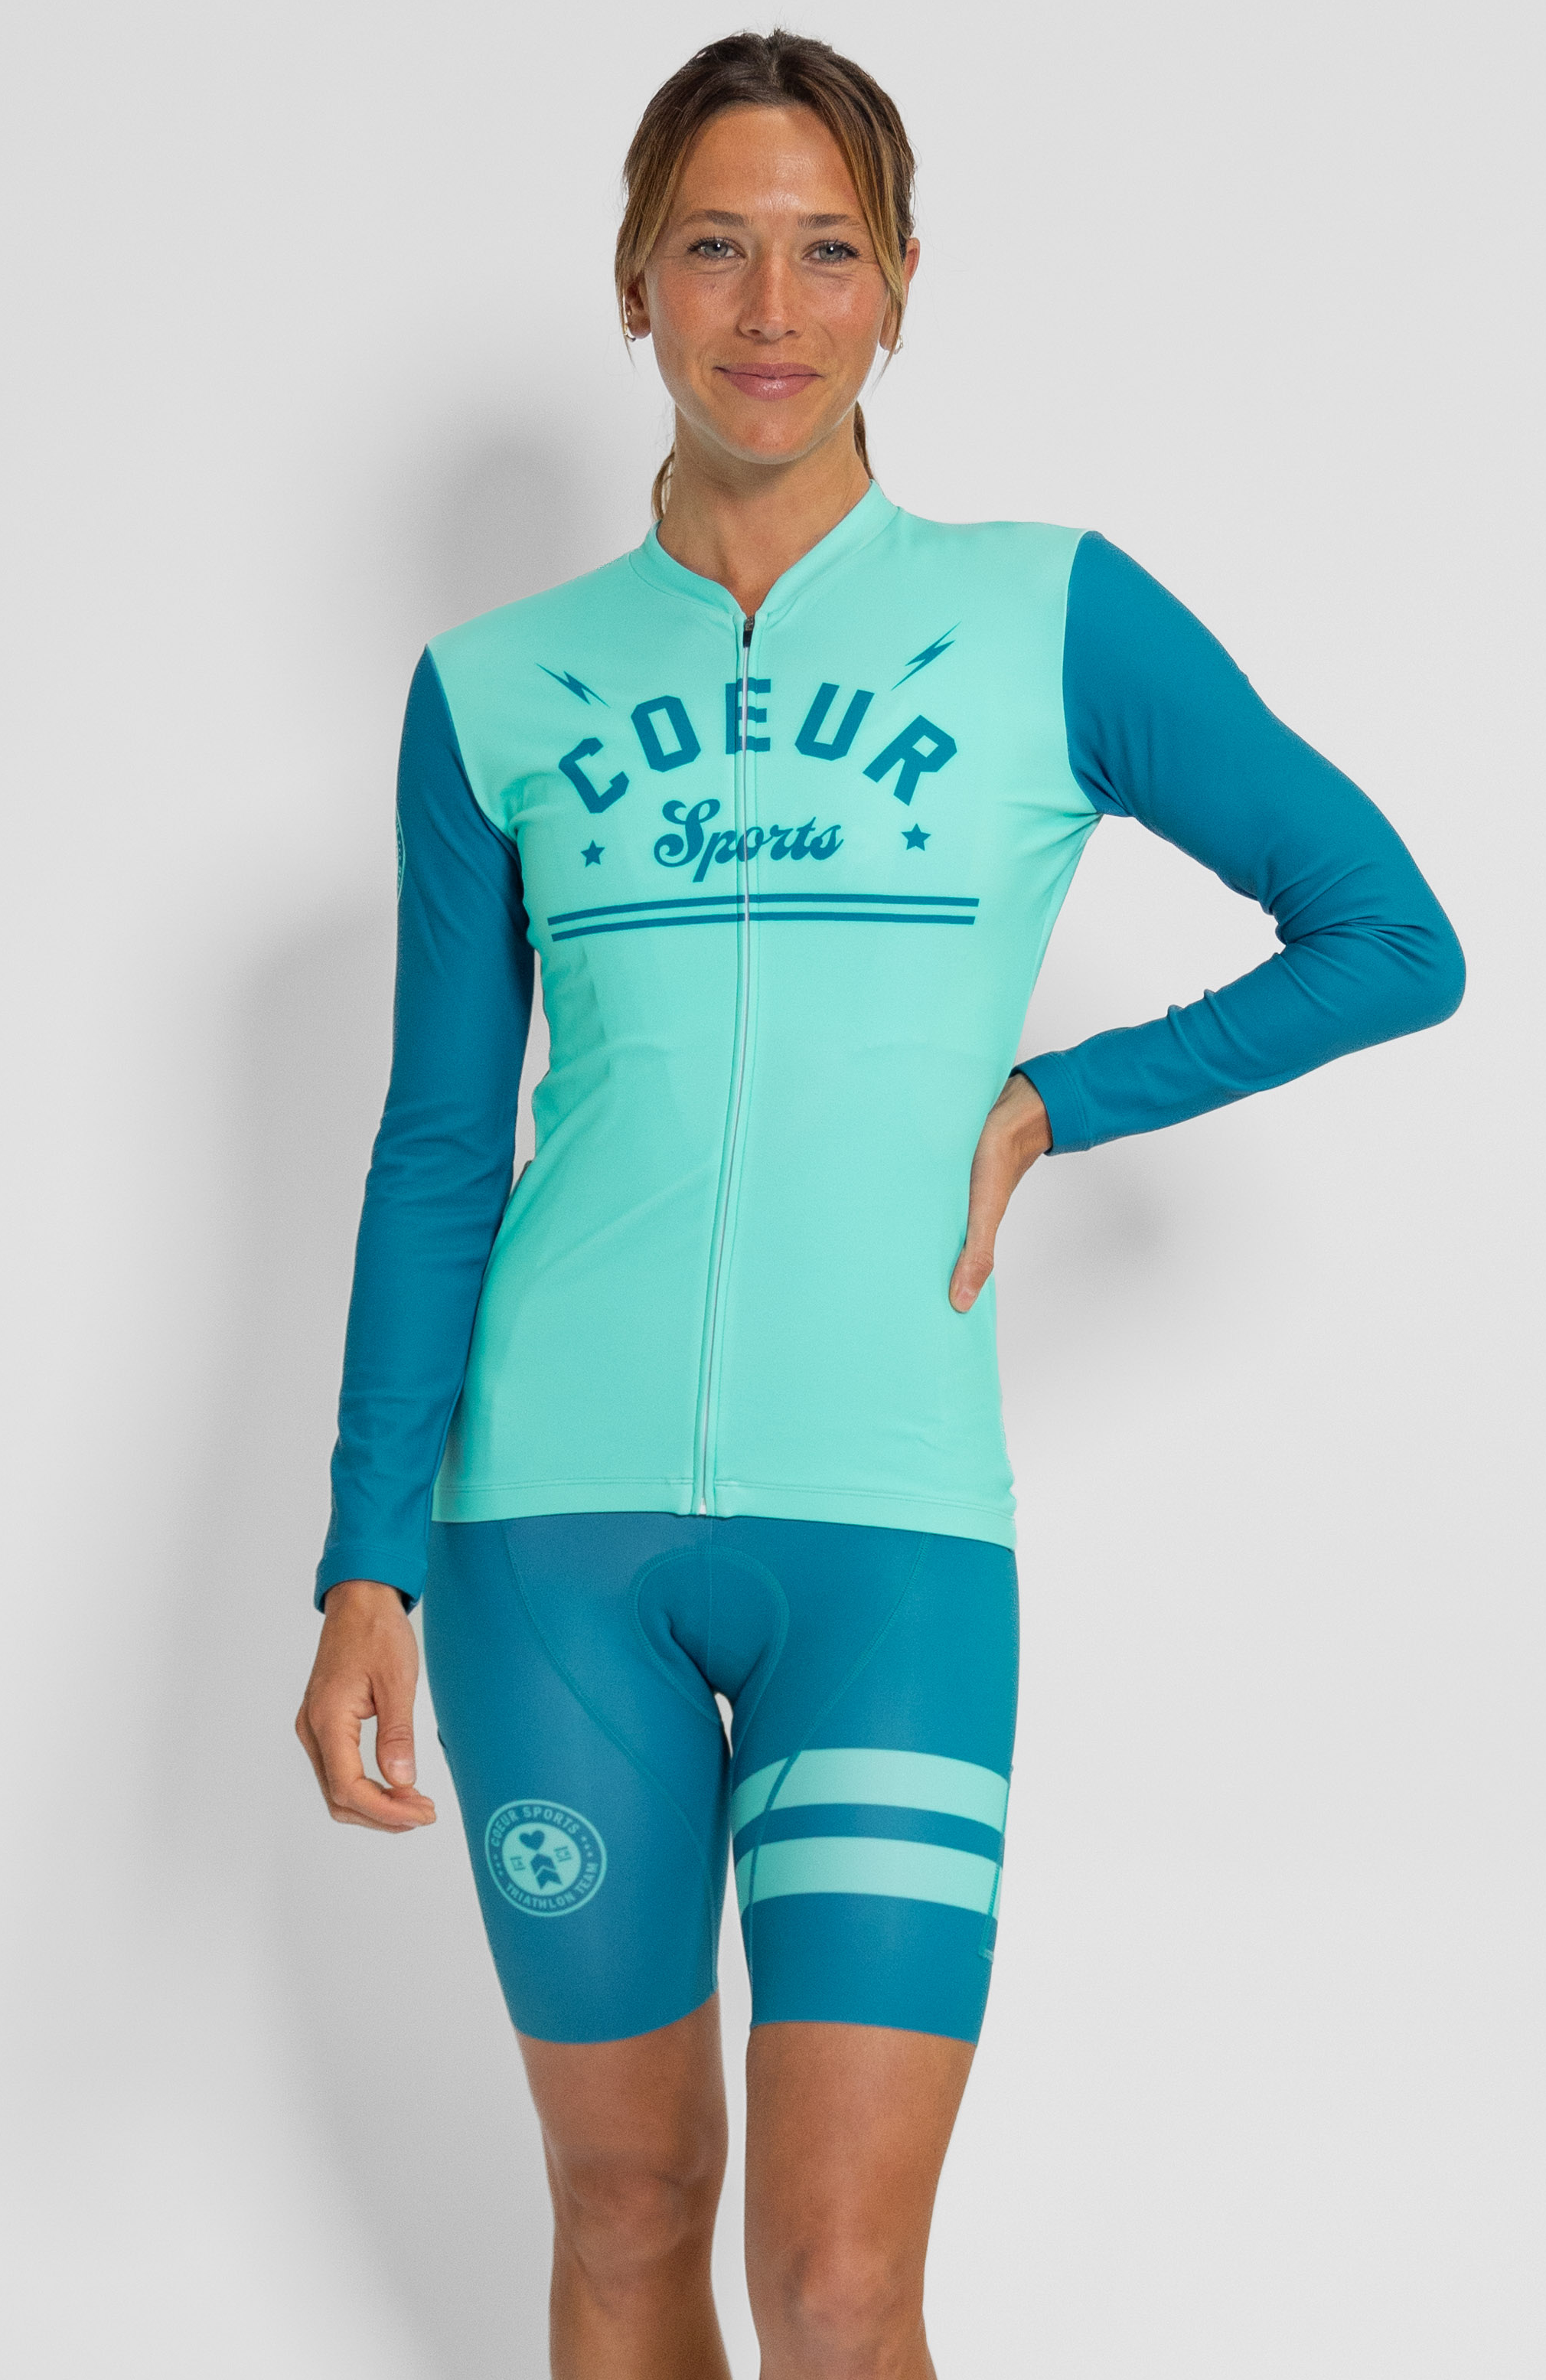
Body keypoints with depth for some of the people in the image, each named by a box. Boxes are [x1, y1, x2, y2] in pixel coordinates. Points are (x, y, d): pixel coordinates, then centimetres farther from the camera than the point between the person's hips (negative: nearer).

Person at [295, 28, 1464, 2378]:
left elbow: (1393, 939, 8)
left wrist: (1040, 1103, -1)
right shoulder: (498, 687, 7)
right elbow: (437, 1150, 8)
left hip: (889, 1517, -2)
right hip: (556, 1511, 2)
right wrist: (366, 1569, 2)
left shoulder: (1052, 620, 3)